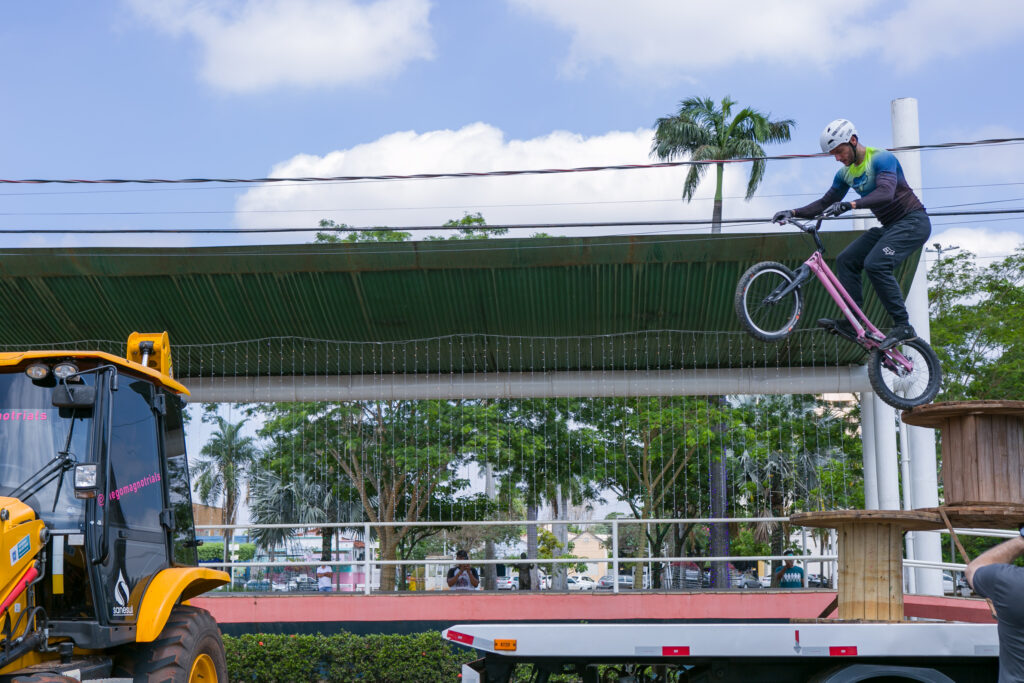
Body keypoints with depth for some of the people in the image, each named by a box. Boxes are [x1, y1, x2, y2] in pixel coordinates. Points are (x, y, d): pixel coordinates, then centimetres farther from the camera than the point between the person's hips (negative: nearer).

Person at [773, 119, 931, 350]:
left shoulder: (882, 158, -18)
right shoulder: (846, 173, 8)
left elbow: (885, 194, -34)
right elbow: (825, 203, 13)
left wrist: (850, 205, -48)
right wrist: (793, 213, -2)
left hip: (913, 221, -9)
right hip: (889, 226, 9)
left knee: (875, 264, -27)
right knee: (845, 261, -4)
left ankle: (903, 326, -21)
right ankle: (853, 322, -6)